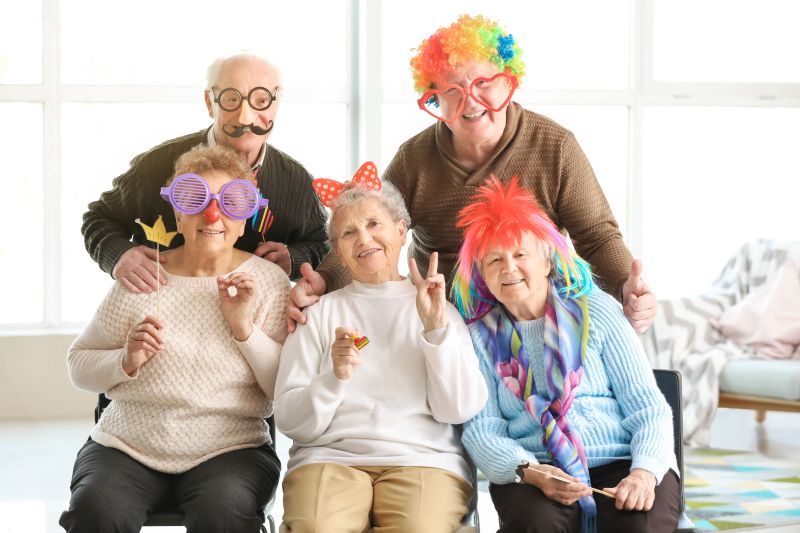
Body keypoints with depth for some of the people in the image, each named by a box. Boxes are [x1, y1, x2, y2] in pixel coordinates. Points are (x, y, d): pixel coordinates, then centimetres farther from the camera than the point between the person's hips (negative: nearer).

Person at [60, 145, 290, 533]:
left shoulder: (268, 281, 3)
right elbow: (79, 364, 11)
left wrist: (245, 327, -13)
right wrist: (126, 362, -9)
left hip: (229, 450, -1)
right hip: (128, 445, 1)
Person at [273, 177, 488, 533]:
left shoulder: (438, 309, 14)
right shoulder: (319, 313, 13)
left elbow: (459, 410, 1)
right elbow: (289, 422, 4)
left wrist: (436, 327, -8)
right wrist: (334, 377, -14)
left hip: (423, 459, 0)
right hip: (329, 456, 0)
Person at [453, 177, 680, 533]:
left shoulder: (595, 310, 10)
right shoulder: (480, 336, 12)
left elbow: (648, 408, 5)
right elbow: (481, 430, 2)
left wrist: (644, 472, -15)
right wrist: (529, 471, -19)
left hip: (621, 460, 0)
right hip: (533, 468, 0)